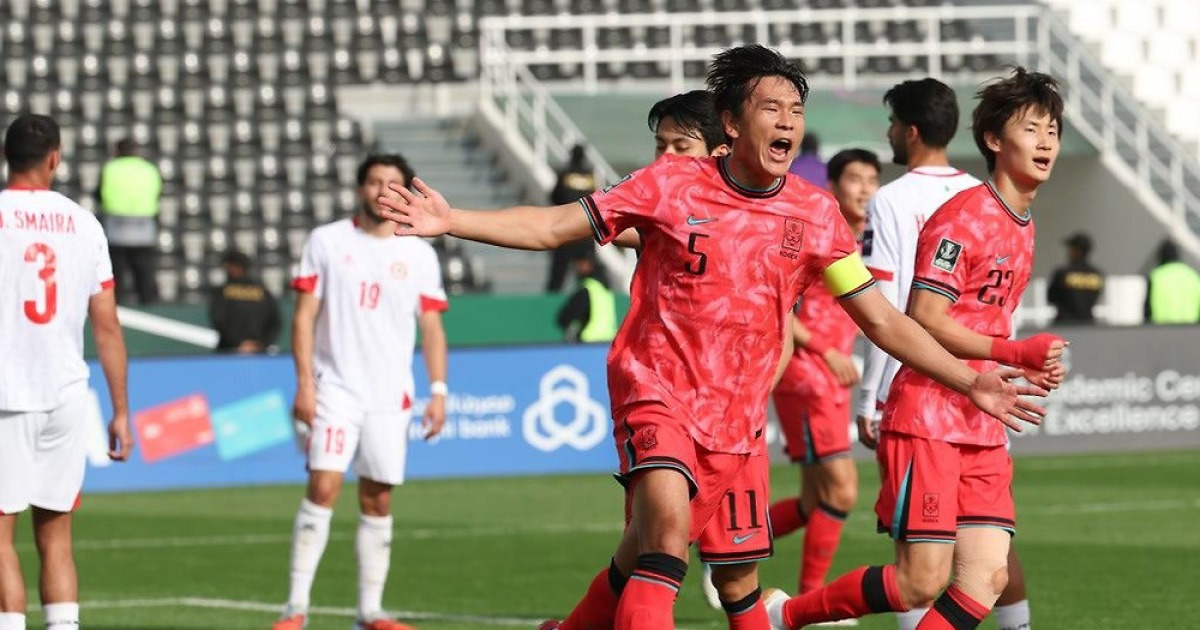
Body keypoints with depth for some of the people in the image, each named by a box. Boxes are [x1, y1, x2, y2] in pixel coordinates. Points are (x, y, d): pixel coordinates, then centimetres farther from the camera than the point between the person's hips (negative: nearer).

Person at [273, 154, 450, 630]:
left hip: (391, 395, 3)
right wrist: (304, 384, -7)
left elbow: (432, 328, 10)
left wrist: (438, 391, 0)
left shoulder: (419, 255, 8)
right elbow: (304, 316, 1)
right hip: (335, 389, -3)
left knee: (378, 501, 4)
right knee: (323, 486, -14)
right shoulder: (327, 242, 2)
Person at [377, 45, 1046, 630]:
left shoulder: (815, 214, 1)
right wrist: (452, 221, -13)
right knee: (666, 522, -28)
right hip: (657, 392, -3)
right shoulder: (671, 185, -6)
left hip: (735, 419, 3)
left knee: (641, 565, 5)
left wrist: (970, 382, -1)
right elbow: (553, 227, -2)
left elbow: (883, 320, 6)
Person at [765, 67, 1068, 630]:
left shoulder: (1021, 227, 17)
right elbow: (924, 319, -18)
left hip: (982, 429, 8)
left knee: (987, 575, -6)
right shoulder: (964, 216, -11)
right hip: (927, 422, -8)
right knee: (920, 584, -8)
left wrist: (1026, 369, 8)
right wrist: (1013, 352, -18)